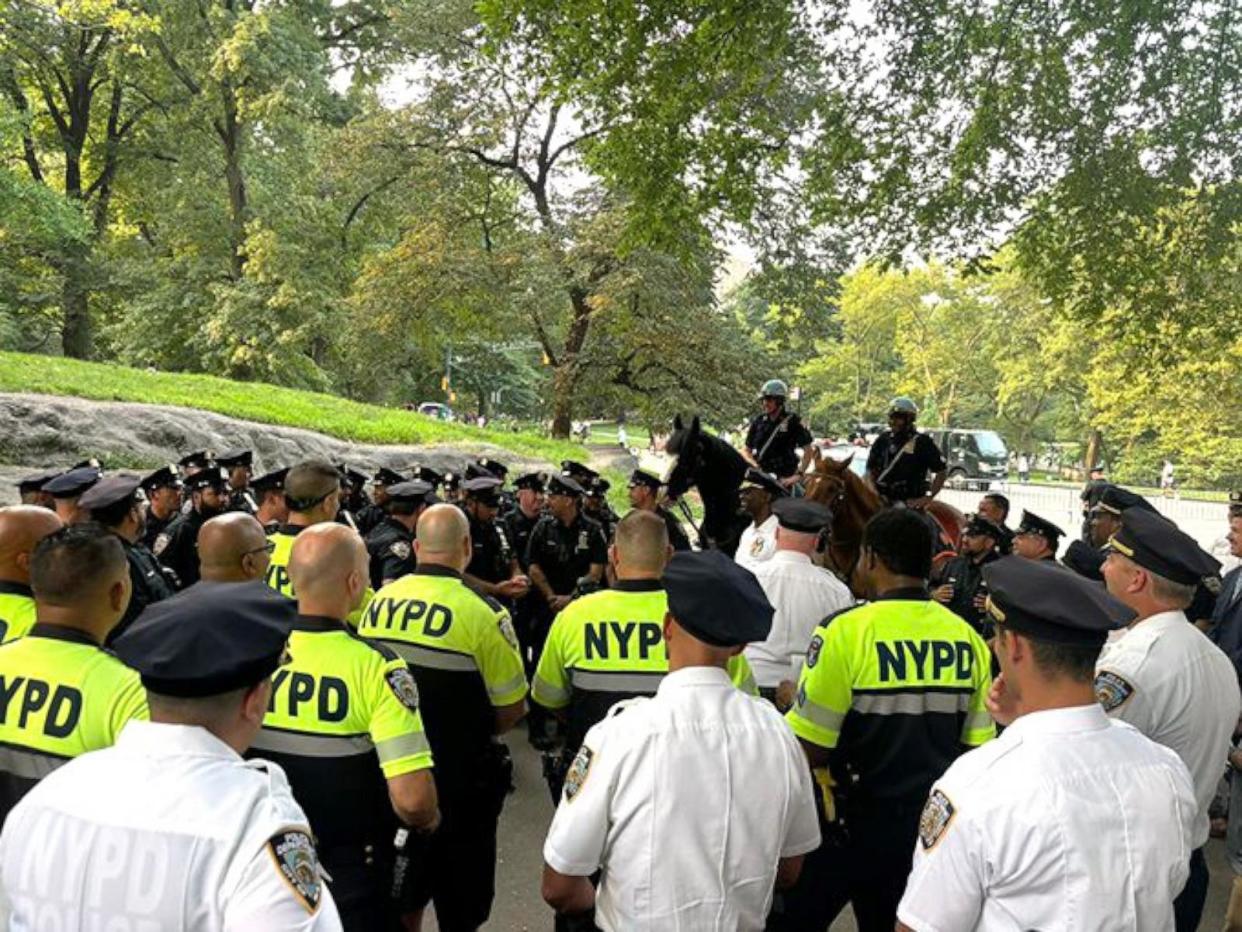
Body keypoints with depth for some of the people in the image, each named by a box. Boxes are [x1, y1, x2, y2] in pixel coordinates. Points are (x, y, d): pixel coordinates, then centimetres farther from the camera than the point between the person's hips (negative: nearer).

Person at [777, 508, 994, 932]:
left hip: (854, 822, -5)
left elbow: (808, 750, -20)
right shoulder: (967, 638, -4)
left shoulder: (846, 631, -21)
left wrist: (793, 702, -1)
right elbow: (978, 745, 5)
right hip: (933, 824, 5)